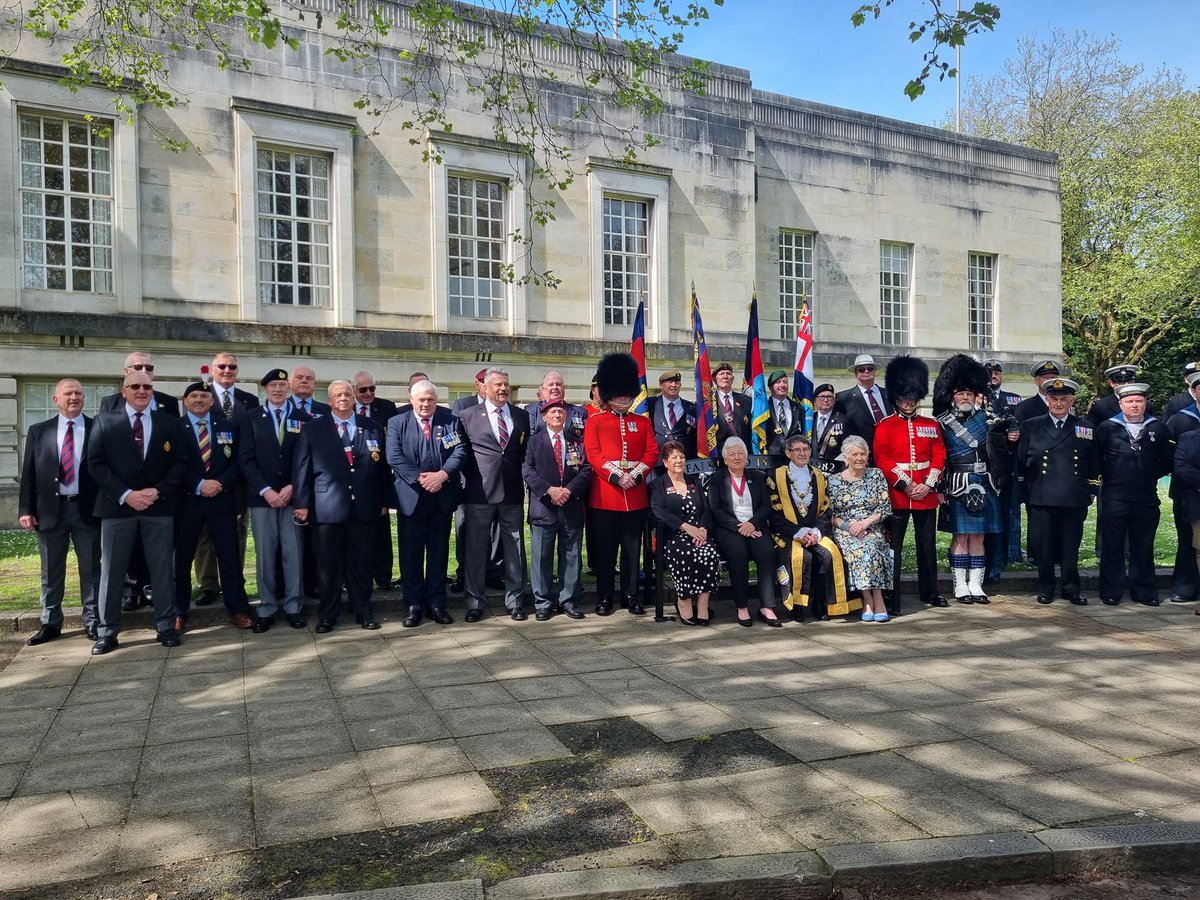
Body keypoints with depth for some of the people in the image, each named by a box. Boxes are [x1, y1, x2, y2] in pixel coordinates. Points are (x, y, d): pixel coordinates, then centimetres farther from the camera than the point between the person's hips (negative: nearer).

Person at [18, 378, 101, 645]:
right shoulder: (38, 431, 7)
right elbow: (28, 473, 6)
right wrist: (26, 509, -2)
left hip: (87, 509, -2)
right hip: (49, 509, 2)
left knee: (91, 569, 5)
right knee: (51, 571, 10)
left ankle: (92, 621, 14)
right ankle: (50, 623, 20)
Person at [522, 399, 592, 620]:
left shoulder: (576, 442, 12)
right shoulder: (534, 440, 5)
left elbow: (586, 470, 4)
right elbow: (527, 470, -4)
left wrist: (569, 490, -12)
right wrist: (549, 490, -15)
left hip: (572, 507, 2)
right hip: (543, 508, -2)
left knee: (571, 557, 7)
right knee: (542, 557, 1)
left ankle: (568, 601, 17)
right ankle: (542, 603, 11)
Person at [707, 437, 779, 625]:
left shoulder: (757, 477, 19)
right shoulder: (716, 479, 11)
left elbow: (766, 506, 9)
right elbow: (715, 509, -1)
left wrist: (752, 523, -10)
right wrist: (738, 527, -14)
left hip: (755, 526, 2)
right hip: (728, 528, -2)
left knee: (767, 552, -28)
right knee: (738, 552, -33)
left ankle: (766, 607, -26)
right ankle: (742, 607, -24)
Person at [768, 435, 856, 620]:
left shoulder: (819, 477, 15)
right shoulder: (776, 477, 3)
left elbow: (825, 511, 8)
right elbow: (775, 514, -4)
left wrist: (816, 532, -11)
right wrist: (799, 533, -15)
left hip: (815, 533, 3)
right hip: (787, 534, -3)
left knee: (830, 553, -27)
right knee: (803, 556, -33)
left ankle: (822, 603, -13)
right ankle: (798, 604, -16)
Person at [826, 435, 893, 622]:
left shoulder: (876, 475, 10)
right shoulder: (833, 481, 9)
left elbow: (885, 507, 3)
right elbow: (830, 514, 4)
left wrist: (866, 522, -12)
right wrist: (847, 526, -13)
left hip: (873, 530, 1)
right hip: (844, 532, 0)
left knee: (870, 547, -34)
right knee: (857, 549, -34)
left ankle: (868, 602, -28)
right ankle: (876, 601, -29)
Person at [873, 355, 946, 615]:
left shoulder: (931, 425, 10)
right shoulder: (885, 426, -1)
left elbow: (939, 457, 5)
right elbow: (882, 460, -9)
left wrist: (928, 485, -9)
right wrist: (906, 485, -15)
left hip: (926, 494, 4)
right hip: (896, 494, -3)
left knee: (927, 545, 13)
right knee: (893, 547, -1)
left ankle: (929, 592, 26)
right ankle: (892, 598, 3)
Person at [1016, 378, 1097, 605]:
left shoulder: (1086, 428, 9)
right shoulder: (1030, 426, 5)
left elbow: (1094, 465, 12)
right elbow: (1020, 461, 7)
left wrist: (1090, 493, 7)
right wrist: (1025, 490, 4)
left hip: (1075, 500, 1)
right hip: (1042, 499, -1)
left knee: (1071, 546, 7)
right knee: (1044, 545, 4)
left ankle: (1071, 588, 18)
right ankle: (1045, 588, 15)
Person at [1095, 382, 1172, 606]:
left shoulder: (1158, 429, 6)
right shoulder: (1107, 428, 0)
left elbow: (1167, 461, 11)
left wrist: (1151, 476, 5)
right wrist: (1108, 477, 2)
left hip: (1147, 498, 2)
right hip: (1114, 498, -2)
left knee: (1143, 547, 9)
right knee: (1112, 547, 3)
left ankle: (1145, 592, 19)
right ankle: (1111, 593, 11)